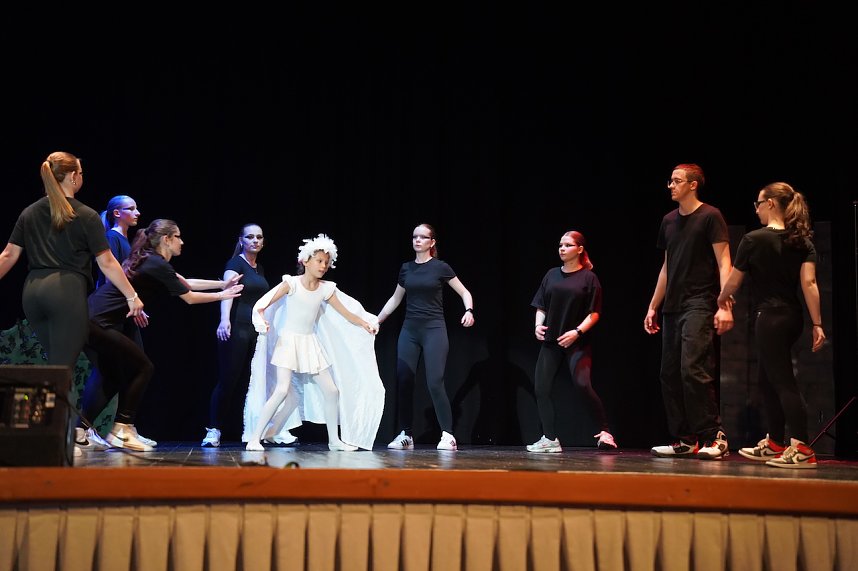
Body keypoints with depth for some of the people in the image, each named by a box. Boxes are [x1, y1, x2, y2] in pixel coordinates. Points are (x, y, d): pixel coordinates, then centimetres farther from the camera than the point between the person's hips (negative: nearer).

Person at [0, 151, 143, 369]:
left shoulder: (29, 213, 14)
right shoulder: (87, 216, 0)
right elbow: (106, 263, -1)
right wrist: (132, 296, 4)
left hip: (32, 291, 6)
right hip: (67, 290, -5)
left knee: (55, 363, 18)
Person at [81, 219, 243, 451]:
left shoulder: (149, 261, 18)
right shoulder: (157, 265, -11)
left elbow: (186, 283, 28)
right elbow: (190, 298, 1)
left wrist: (222, 283, 31)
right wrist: (222, 295, 15)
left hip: (92, 321, 9)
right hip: (98, 323, -9)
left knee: (113, 376, 17)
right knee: (142, 368, 0)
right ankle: (121, 431, 2)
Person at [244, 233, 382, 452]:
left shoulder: (326, 289, 2)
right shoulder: (292, 283, -11)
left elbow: (346, 313, 10)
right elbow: (261, 304, -15)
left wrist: (365, 324, 0)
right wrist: (261, 318, -34)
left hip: (311, 343, 5)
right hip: (289, 341, -5)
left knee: (331, 390, 4)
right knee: (283, 390, -20)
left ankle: (334, 440, 19)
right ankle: (254, 438, -12)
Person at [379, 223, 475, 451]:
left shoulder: (440, 267, -2)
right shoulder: (406, 268, 10)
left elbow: (464, 292, 4)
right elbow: (395, 299, 21)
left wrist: (469, 311, -15)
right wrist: (377, 321, 19)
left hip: (434, 330, -4)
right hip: (409, 330, 4)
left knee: (435, 383, -12)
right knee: (404, 381, 0)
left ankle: (448, 435, -6)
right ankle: (405, 435, 8)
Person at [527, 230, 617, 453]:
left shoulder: (588, 277, -2)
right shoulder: (552, 275, 10)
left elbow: (594, 313, -5)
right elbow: (541, 306, 13)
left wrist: (577, 332, -18)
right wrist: (538, 325, -5)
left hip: (577, 343, -5)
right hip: (551, 340, 5)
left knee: (583, 384, -22)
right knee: (540, 388, -1)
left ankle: (605, 431, -8)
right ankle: (550, 439, 7)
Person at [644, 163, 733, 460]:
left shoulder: (710, 216, -4)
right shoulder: (669, 221, 16)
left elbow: (724, 263, -9)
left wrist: (725, 306, -19)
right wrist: (653, 306, 20)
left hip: (699, 305, -8)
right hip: (673, 308, 8)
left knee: (693, 369, -18)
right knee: (670, 374, 6)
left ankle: (714, 436, -10)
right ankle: (685, 440, 13)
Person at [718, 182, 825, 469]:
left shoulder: (754, 239, -9)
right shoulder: (803, 241, 6)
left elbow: (733, 283, -2)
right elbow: (809, 283, -3)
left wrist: (721, 300, 18)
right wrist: (817, 324, -5)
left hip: (770, 317, -7)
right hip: (793, 317, 7)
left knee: (783, 382, -7)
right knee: (768, 380, 18)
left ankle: (802, 450, -11)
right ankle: (775, 443, 26)